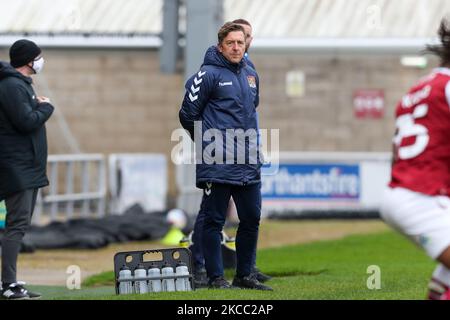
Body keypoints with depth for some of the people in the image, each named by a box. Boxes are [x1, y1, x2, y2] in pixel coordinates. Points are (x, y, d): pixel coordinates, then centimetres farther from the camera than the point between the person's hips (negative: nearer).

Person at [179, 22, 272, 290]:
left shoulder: (251, 75, 13)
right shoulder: (209, 74, -8)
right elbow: (188, 114, -6)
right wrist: (207, 144, 5)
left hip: (249, 165, 7)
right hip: (217, 165, -7)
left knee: (251, 220, 10)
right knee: (214, 221, -1)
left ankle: (245, 275, 19)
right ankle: (215, 276, 4)